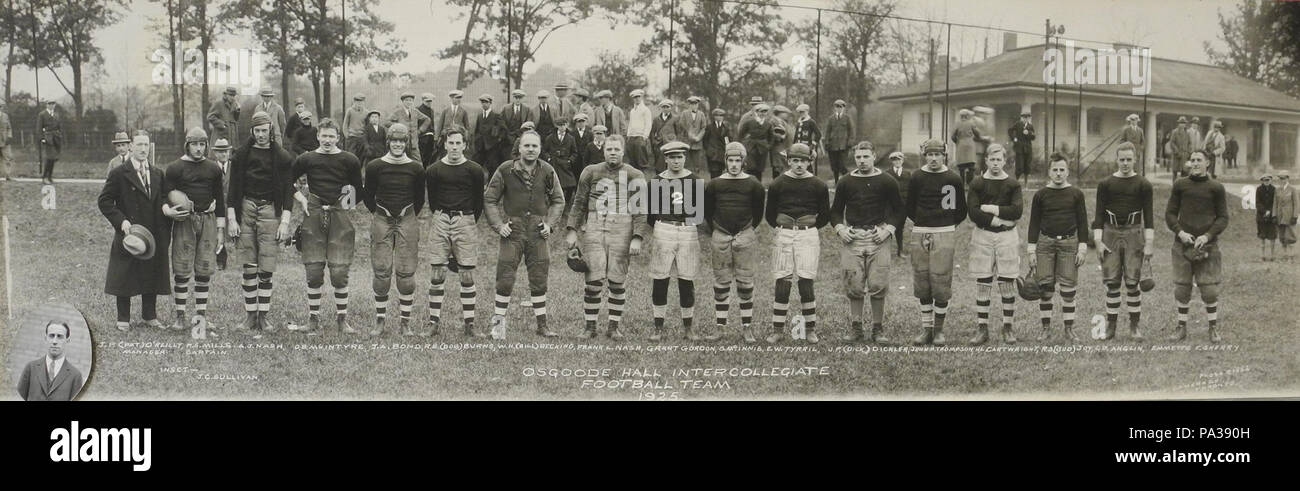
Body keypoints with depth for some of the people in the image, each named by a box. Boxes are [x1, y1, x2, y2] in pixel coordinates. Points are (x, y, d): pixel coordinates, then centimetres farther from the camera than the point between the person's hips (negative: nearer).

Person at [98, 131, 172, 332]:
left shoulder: (158, 174, 12)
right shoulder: (119, 174, -4)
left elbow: (163, 200, 18)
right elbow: (104, 201, -4)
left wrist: (167, 208, -5)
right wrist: (121, 221, -15)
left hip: (154, 235, 4)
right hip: (128, 233, -4)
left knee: (152, 276, 9)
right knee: (124, 278, 3)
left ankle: (150, 316, 21)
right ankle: (123, 319, 13)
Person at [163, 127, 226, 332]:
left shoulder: (213, 169, 11)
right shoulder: (175, 168, 2)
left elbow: (220, 200, 14)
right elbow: (165, 197, 2)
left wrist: (220, 229, 10)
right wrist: (170, 211, -20)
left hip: (208, 220, 3)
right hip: (184, 221, -3)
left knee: (205, 269, 3)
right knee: (182, 270, -3)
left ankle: (201, 314, 11)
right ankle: (180, 317, 3)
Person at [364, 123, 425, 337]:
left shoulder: (416, 169, 1)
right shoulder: (375, 166, 0)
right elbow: (368, 196, 12)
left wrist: (410, 216, 11)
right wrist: (377, 214, 12)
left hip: (407, 221, 0)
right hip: (381, 221, 0)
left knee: (406, 272, -2)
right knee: (381, 272, -1)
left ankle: (405, 321, 9)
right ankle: (380, 319, 11)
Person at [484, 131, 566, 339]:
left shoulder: (547, 171, 2)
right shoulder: (505, 171, -5)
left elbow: (558, 200, 13)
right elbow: (489, 199, 2)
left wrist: (550, 224, 2)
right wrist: (498, 225, -6)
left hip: (538, 234, 2)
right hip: (512, 232, -2)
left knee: (539, 281, 7)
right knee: (505, 280, -2)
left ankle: (542, 325, 16)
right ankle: (498, 322, 11)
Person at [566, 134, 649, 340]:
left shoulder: (634, 176, 5)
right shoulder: (591, 172, 10)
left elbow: (641, 210, 2)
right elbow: (579, 203, 15)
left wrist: (637, 238, -8)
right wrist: (572, 230, 6)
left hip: (622, 230, -1)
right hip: (594, 228, 1)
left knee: (618, 282, 2)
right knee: (593, 280, -3)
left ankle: (613, 327, 13)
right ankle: (589, 327, 7)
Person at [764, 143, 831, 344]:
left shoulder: (818, 186, 3)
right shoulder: (778, 184, 4)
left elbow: (825, 216, 13)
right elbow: (770, 215, 13)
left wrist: (809, 228, 12)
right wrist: (782, 228, 10)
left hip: (808, 236, -1)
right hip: (782, 236, 1)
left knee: (806, 283, -3)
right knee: (782, 284, -1)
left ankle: (810, 329, 8)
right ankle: (777, 329, 7)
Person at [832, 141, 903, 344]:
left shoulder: (887, 181, 4)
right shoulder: (845, 182, 9)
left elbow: (899, 210, 8)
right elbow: (836, 210, 17)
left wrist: (889, 229, -5)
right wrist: (840, 228, 0)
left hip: (878, 238, -2)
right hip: (852, 238, 2)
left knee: (878, 286, -3)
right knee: (853, 286, 1)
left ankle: (878, 329, 8)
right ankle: (855, 328, 12)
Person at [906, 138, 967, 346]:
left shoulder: (954, 179, 2)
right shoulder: (917, 178, 5)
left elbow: (961, 211, 10)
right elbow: (909, 206, 14)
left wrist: (948, 225, 10)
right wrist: (921, 222, 12)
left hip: (945, 234, -2)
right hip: (920, 234, 2)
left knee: (941, 282, -4)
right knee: (922, 283, 4)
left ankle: (938, 330, 7)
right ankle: (926, 329, 14)